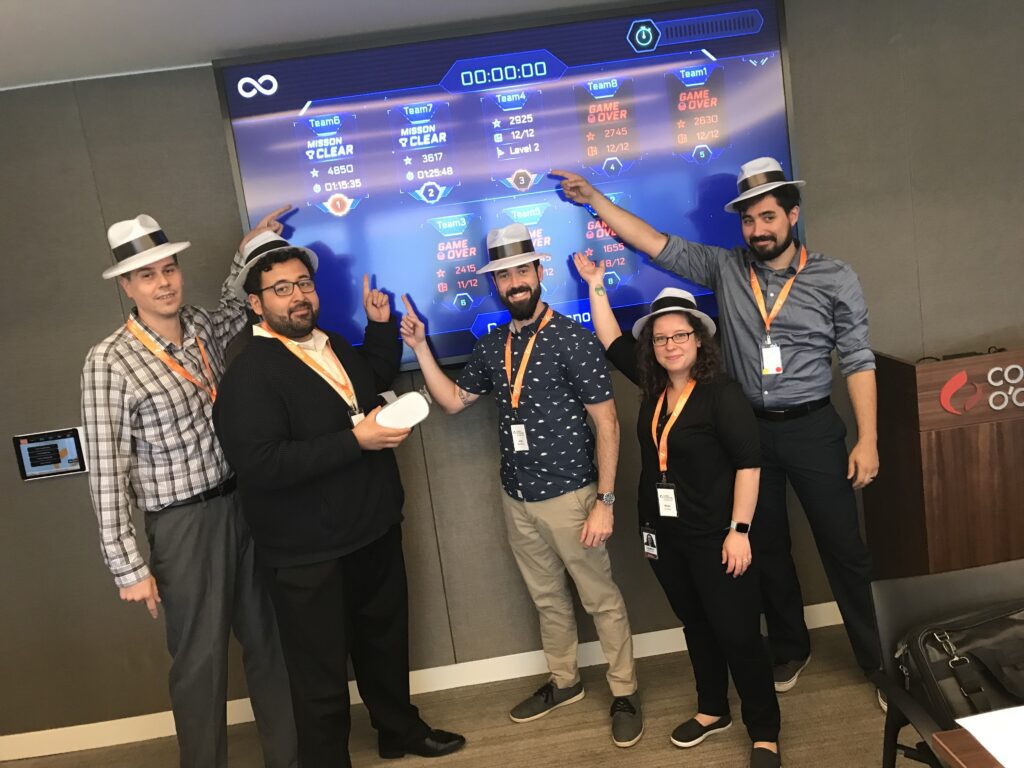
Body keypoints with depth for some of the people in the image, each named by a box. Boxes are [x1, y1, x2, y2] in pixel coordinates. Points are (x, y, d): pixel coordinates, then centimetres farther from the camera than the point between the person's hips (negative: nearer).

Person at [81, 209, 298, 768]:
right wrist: (128, 567, -13)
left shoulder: (203, 327, 3)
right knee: (200, 657, 7)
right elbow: (106, 473, -13)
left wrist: (247, 249, 19)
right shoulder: (109, 364, -14)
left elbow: (234, 305, 30)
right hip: (184, 522, -6)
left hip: (243, 502, 6)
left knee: (267, 638, 16)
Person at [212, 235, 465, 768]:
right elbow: (259, 465, -31)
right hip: (310, 555, -8)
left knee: (386, 642, 26)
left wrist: (381, 323, 10)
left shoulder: (332, 345, 6)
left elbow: (379, 374, 27)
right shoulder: (249, 374, -20)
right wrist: (354, 441, -31)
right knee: (322, 678, 5)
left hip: (375, 532, 9)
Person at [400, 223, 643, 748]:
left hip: (569, 495, -5)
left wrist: (604, 501, -15)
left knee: (600, 598, 9)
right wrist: (420, 347, 2)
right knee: (547, 598, 21)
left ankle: (624, 694, 27)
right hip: (517, 499, 6)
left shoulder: (573, 339, -14)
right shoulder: (491, 346, 4)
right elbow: (452, 400, 14)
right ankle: (564, 682, 39)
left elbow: (607, 423, -13)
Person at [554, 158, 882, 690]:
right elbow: (654, 243, 1)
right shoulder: (726, 269, 1)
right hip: (749, 429, 3)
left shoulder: (835, 280, -4)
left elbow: (857, 362, -4)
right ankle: (789, 650, 35)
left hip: (812, 428, -2)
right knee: (767, 546, 15)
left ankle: (875, 660, 22)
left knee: (843, 547, 3)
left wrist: (867, 440, -8)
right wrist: (594, 199, -3)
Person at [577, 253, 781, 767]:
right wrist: (595, 285, 8)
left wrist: (739, 530, -19)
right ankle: (712, 710, 38)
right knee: (695, 626, 20)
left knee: (737, 633, 3)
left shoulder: (721, 393, -15)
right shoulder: (653, 387, 3)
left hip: (715, 537, -6)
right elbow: (611, 341, 12)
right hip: (664, 536, 6)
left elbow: (748, 462, -17)